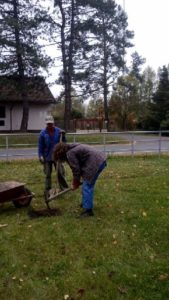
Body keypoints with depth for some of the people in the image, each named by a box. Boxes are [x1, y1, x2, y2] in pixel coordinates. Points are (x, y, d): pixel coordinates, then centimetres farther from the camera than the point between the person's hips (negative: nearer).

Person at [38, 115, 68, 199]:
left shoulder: (58, 131, -2)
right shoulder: (43, 133, -4)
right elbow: (40, 146, -2)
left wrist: (63, 136, -15)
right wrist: (40, 156, -9)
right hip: (47, 157, 0)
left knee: (60, 173, 2)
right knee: (48, 175, 6)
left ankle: (64, 188, 16)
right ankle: (47, 191, 15)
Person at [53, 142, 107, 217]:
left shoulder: (70, 153, -12)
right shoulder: (73, 149, 18)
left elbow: (76, 169, -8)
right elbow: (78, 167, 21)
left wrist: (75, 184, 6)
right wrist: (76, 182, 21)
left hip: (96, 163, -11)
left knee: (87, 186, -6)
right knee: (88, 185, 21)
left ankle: (88, 210, -2)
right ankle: (86, 203, 35)